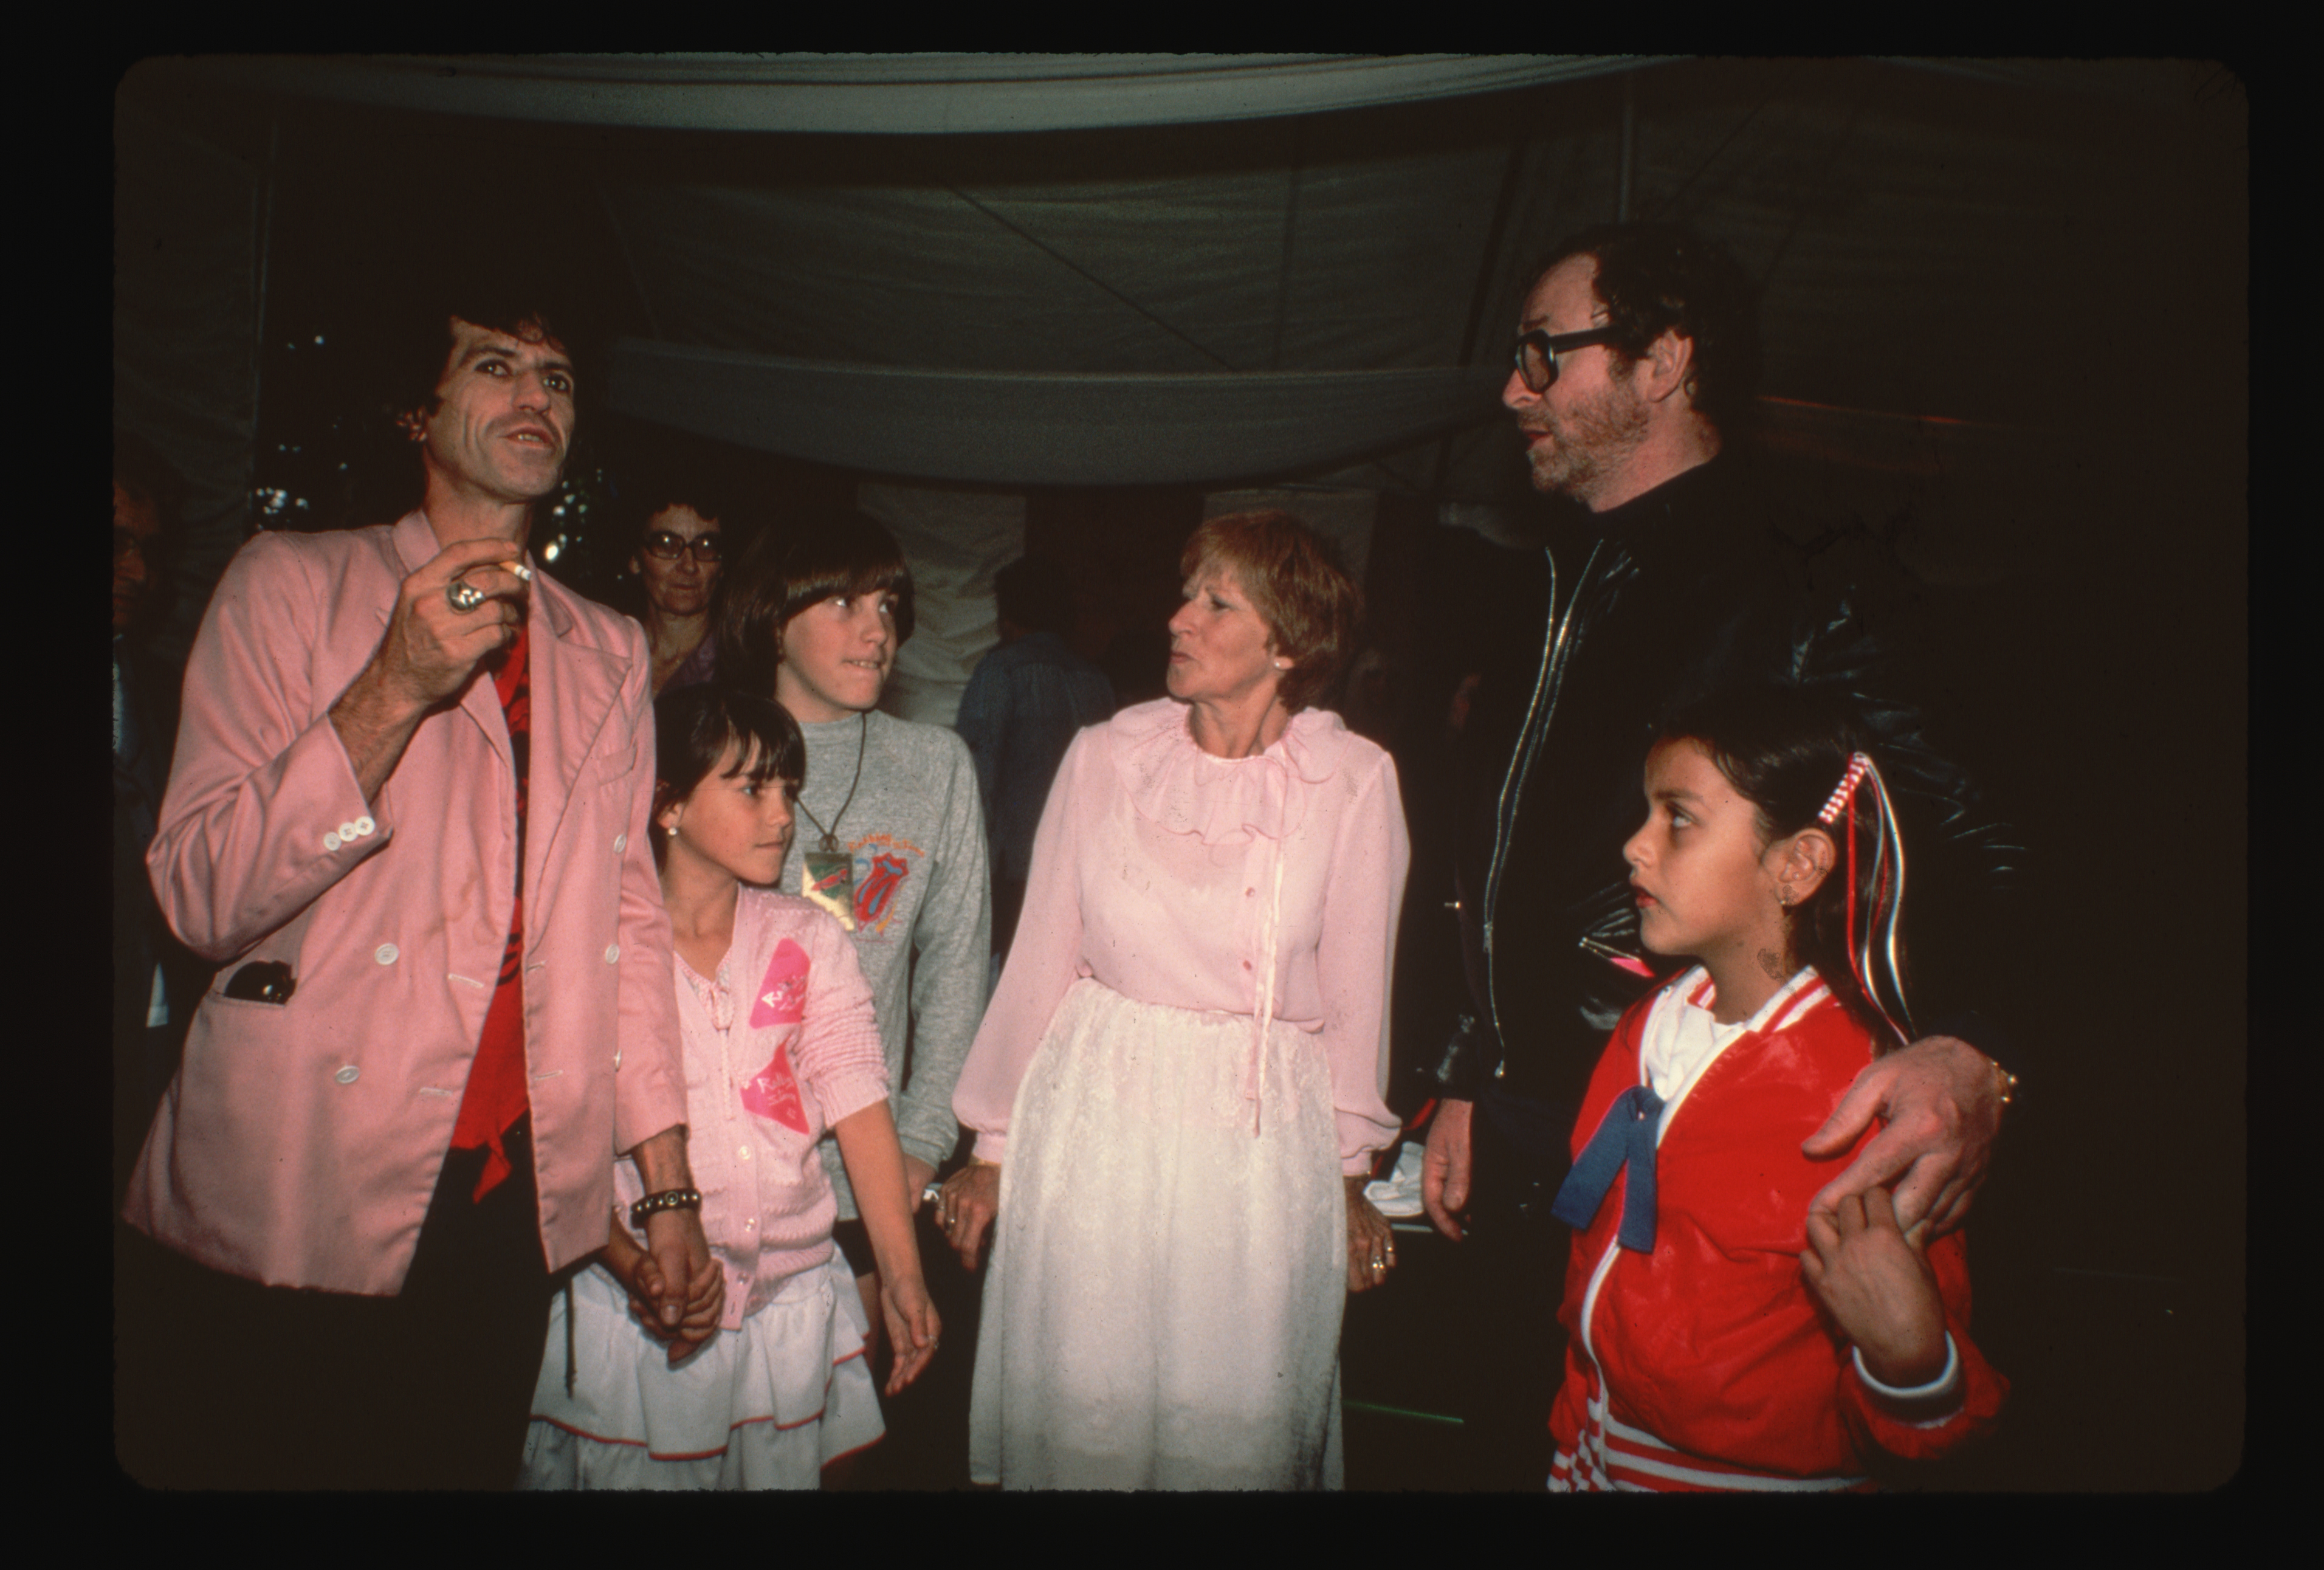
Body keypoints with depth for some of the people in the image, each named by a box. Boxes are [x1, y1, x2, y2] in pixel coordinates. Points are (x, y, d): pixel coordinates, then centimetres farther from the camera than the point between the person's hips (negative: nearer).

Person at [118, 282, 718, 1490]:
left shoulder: (610, 653, 13)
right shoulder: (291, 584, 1)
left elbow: (630, 916, 10)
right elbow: (199, 898, -8)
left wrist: (670, 1192, 6)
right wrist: (393, 691, -21)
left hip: (518, 1209, 4)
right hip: (292, 1207, -3)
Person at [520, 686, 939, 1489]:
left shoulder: (809, 939, 4)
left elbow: (859, 1104, -3)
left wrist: (902, 1275, -10)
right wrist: (632, 1262, -21)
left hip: (789, 1305, 3)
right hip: (640, 1312, -3)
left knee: (783, 1471, 14)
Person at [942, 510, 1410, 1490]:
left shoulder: (1355, 781, -7)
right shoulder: (1105, 756, -3)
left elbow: (1354, 994, 1)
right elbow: (1040, 960, 2)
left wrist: (1348, 1173, 8)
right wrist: (992, 1149, 7)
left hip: (1262, 1133, -1)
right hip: (1095, 1113, 1)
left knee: (1236, 1432, 12)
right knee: (1079, 1416, 13)